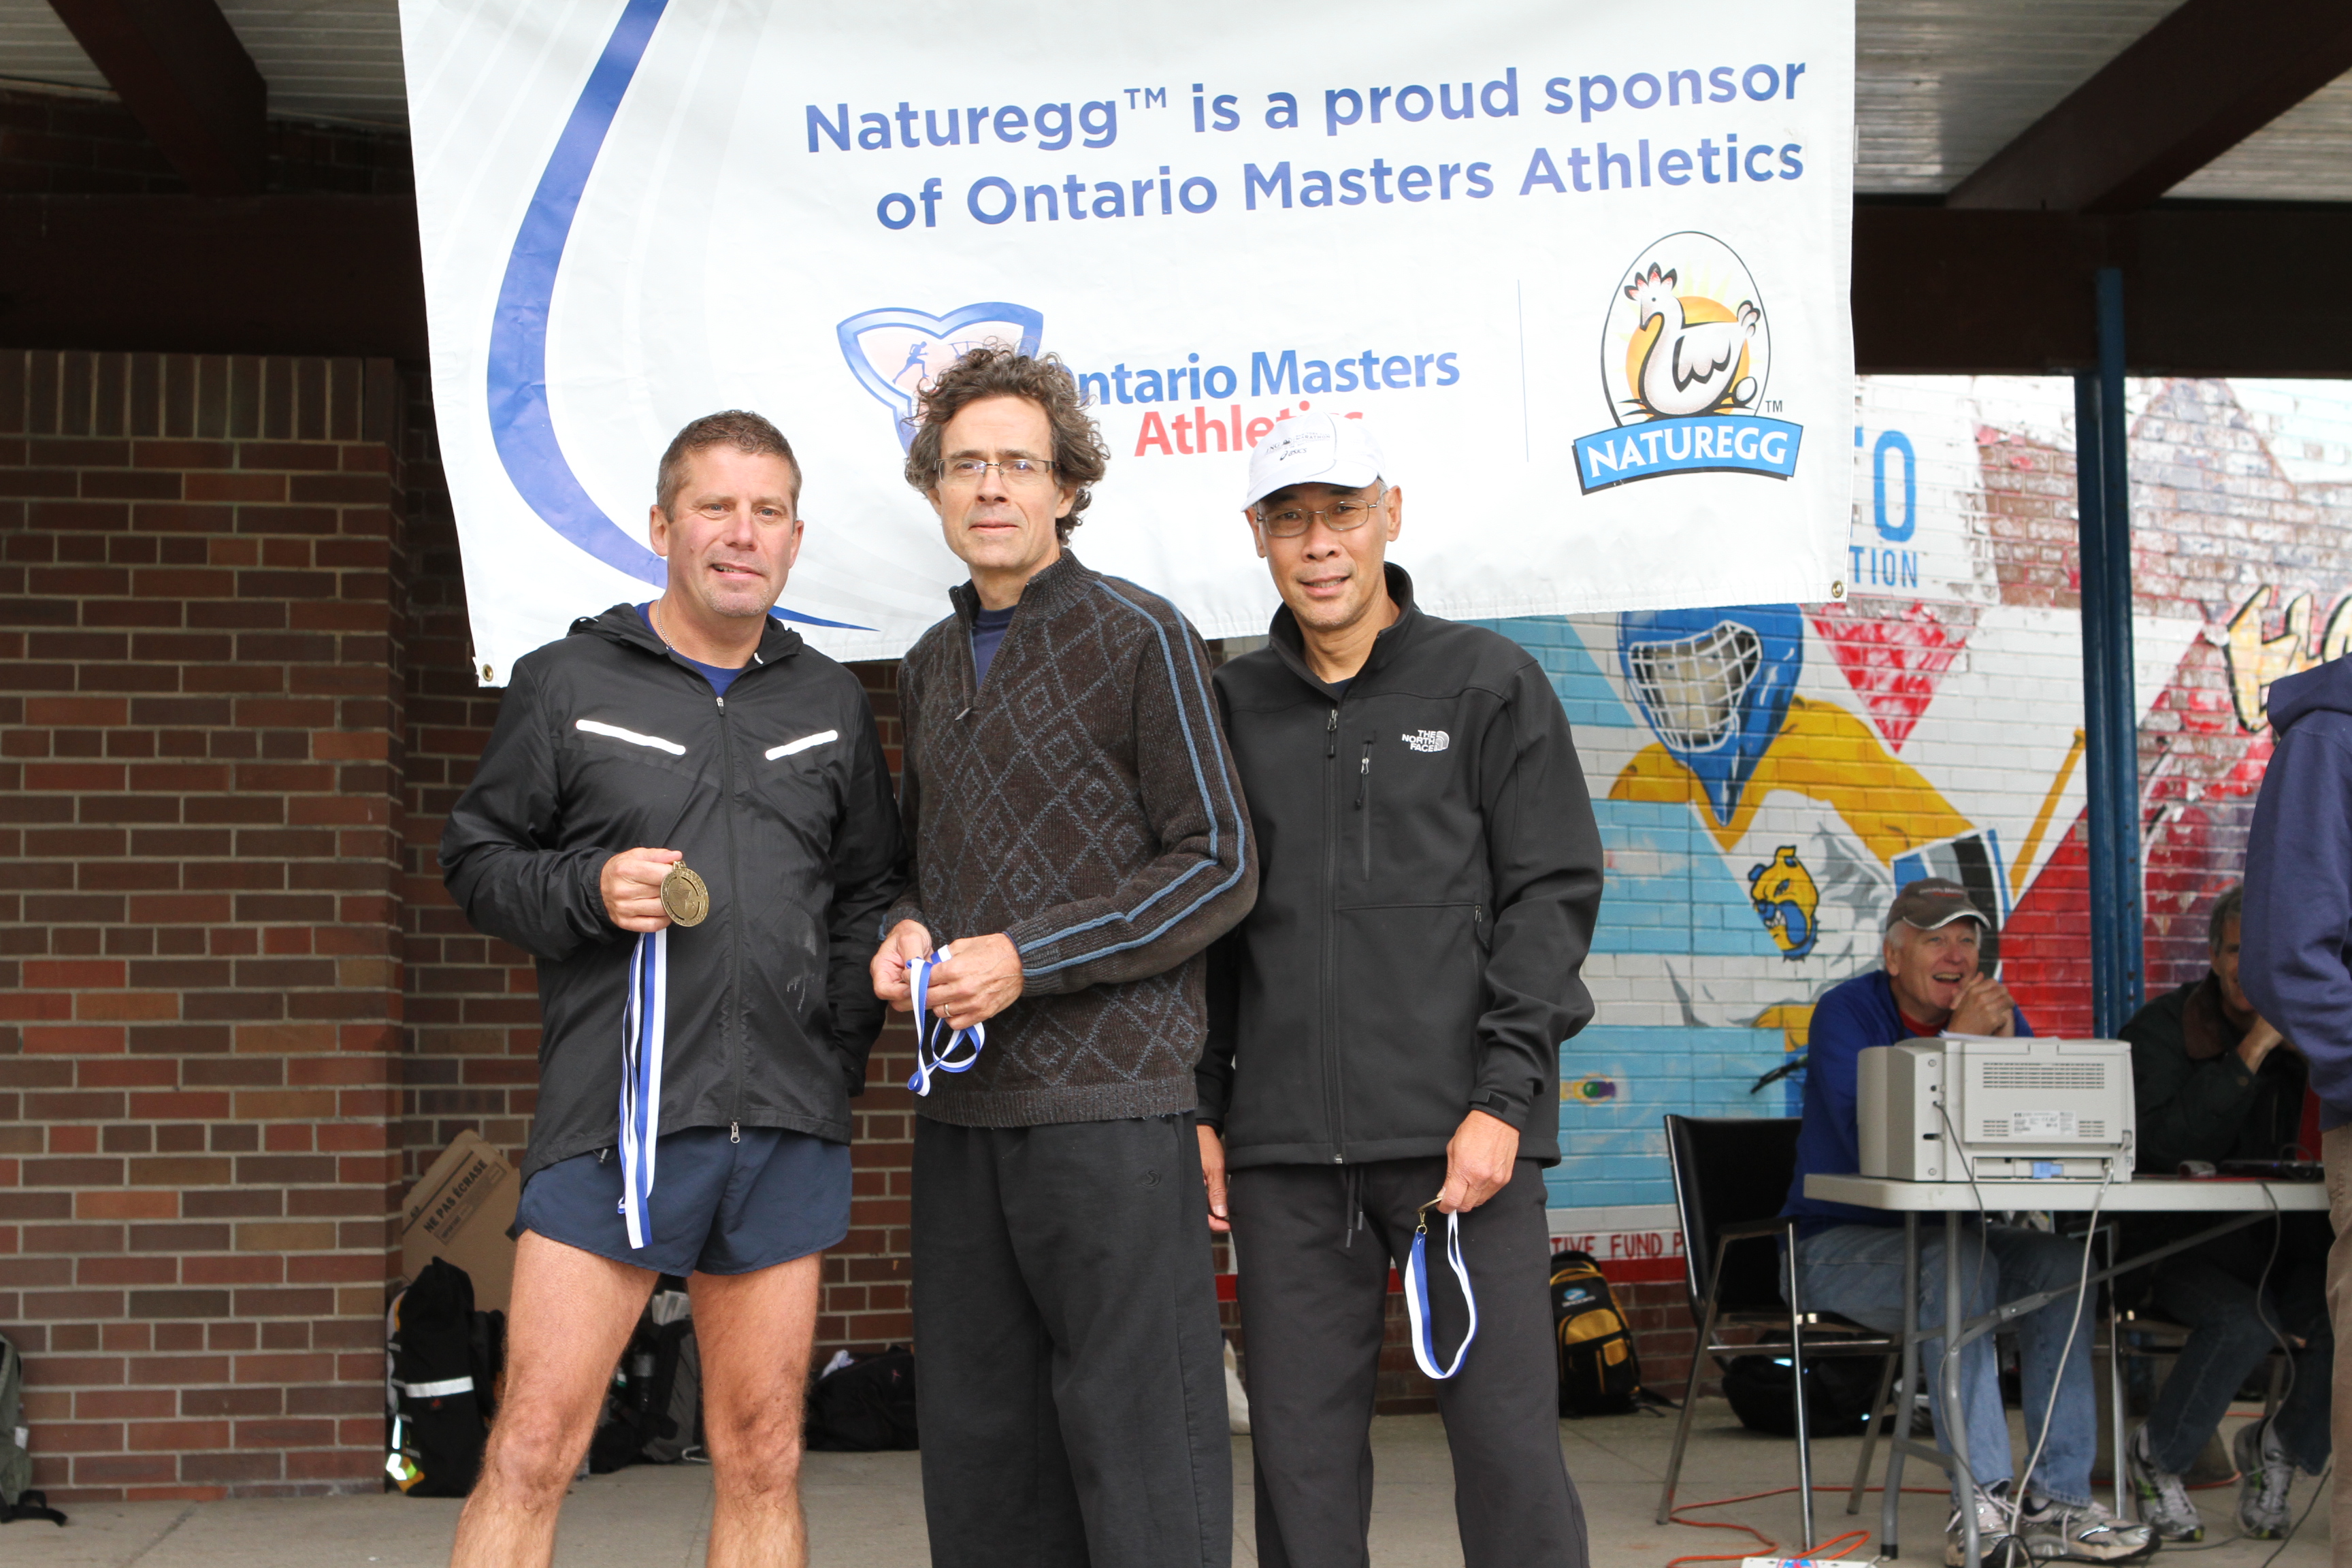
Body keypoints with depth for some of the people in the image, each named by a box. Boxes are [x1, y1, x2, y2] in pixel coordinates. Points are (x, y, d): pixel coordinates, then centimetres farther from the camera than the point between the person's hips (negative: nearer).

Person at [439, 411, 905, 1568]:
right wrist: (586, 893, -12)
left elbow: (871, 890, 20)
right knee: (532, 1451, -7)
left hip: (786, 1126, 3)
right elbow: (474, 858, 7)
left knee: (762, 1460, 9)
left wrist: (848, 1031, 5)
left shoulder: (831, 703, 14)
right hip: (618, 1115, -3)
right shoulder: (568, 683, 4)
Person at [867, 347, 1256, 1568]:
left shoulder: (1139, 640, -4)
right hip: (960, 1101, 7)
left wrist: (1028, 958, -14)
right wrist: (904, 930, 3)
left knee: (1137, 1424, -4)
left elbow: (1217, 867, -7)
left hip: (1107, 1097, -6)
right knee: (976, 1427, 11)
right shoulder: (931, 666, 16)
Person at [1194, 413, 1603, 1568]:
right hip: (1283, 1150, 3)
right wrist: (1201, 1108, 7)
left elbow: (1552, 898, 0)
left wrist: (1502, 1101, -10)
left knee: (1508, 1440, -4)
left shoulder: (1489, 683, 5)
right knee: (1302, 1450, 5)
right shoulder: (1231, 707, 14)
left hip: (1459, 1135, -3)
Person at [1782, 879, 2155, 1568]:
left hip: (1943, 1235, 6)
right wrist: (1959, 1041, -25)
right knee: (1959, 1263, -34)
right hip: (1841, 1244, -5)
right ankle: (1981, 1502, -35)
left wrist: (2005, 1042, -19)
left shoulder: (1995, 1011, 5)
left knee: (2060, 1261, -21)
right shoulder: (1846, 1013, -10)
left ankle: (2058, 1502, -21)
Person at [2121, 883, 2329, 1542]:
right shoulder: (2161, 1029, -2)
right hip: (2183, 1243, -3)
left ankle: (2282, 1448, 3)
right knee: (2245, 1322, -33)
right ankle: (2156, 1458, -6)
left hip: (2291, 1246, 3)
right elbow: (2169, 1143, -18)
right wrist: (2252, 1050, -21)